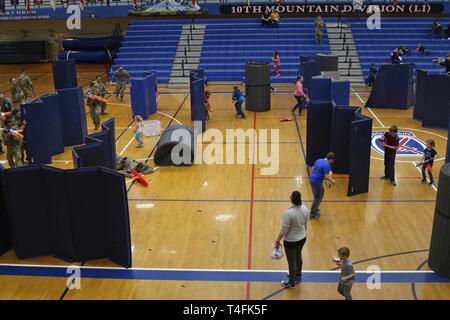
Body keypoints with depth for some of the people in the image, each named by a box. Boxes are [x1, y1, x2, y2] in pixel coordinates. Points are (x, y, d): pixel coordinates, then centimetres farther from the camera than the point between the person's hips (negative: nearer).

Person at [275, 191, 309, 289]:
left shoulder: (288, 213, -30)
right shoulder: (305, 208, -10)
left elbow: (284, 230, -22)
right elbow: (305, 224, 5)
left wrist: (277, 241, -8)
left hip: (291, 241, -7)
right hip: (302, 238, 7)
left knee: (292, 261, 13)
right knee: (298, 256, 29)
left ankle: (291, 282, 32)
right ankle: (298, 275, 51)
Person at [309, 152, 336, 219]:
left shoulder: (319, 160, 6)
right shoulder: (327, 165, -18)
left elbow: (312, 169, 16)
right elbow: (326, 177, -21)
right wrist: (332, 181, -3)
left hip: (312, 179, 9)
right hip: (317, 182, -9)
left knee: (322, 192, 29)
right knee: (317, 198, 6)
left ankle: (315, 207, 41)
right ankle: (313, 214, 15)